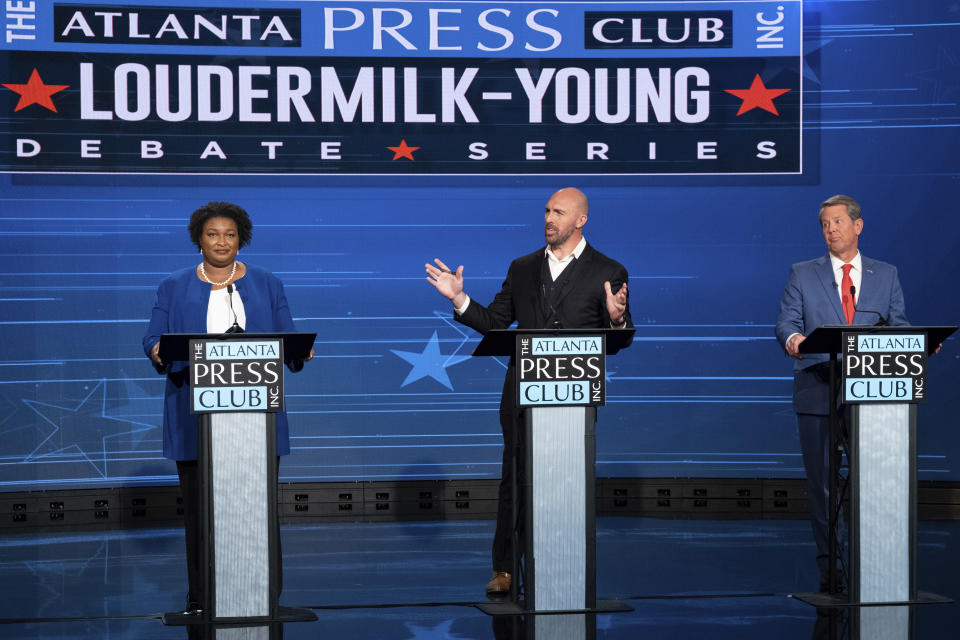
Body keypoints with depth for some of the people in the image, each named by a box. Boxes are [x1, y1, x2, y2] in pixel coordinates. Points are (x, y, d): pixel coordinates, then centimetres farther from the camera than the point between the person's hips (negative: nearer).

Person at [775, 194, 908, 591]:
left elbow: (897, 324, 10)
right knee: (822, 482, 0)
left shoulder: (885, 275, 14)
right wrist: (792, 338, -23)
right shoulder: (803, 275, 10)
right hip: (818, 393, -1)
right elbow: (786, 321, 1)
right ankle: (829, 569, 6)